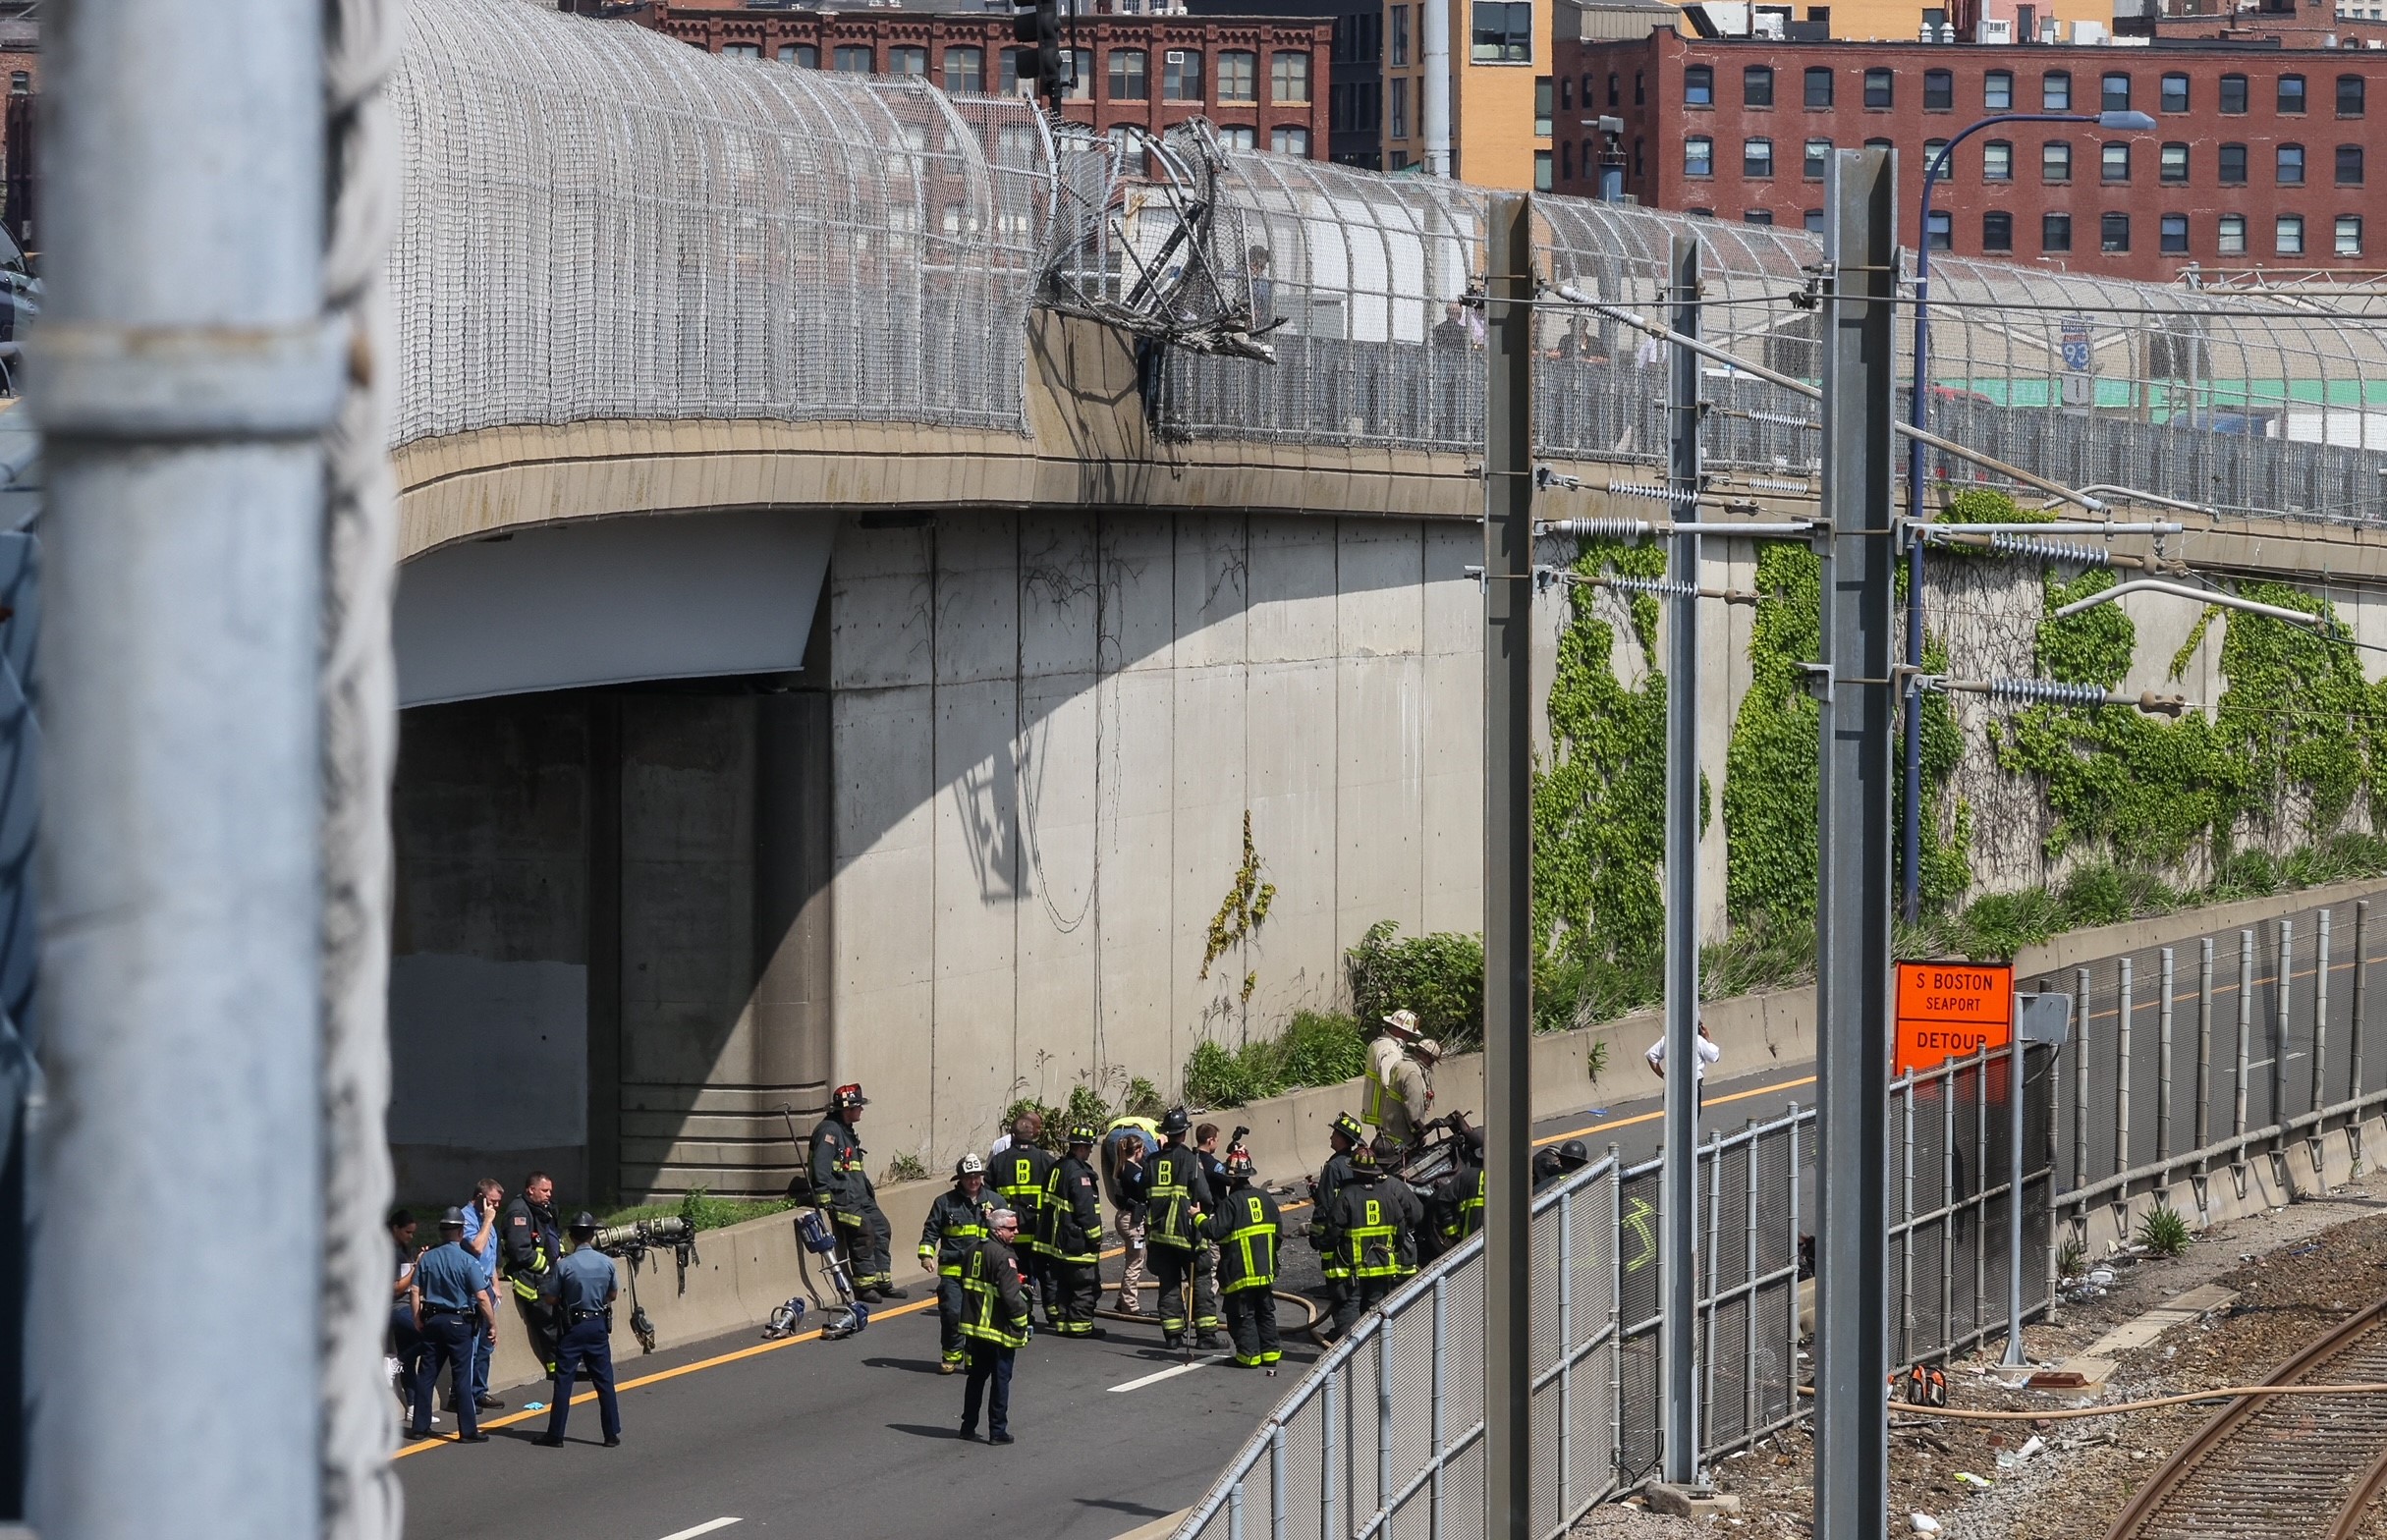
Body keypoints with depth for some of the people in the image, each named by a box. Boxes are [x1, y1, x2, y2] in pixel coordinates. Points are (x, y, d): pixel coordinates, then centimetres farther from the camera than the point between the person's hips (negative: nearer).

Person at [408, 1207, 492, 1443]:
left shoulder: (427, 1258, 2)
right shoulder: (468, 1261, -11)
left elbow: (414, 1291, 2)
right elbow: (482, 1297, -14)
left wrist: (418, 1320, 12)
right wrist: (493, 1324, -5)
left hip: (432, 1320, 4)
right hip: (459, 1322, -4)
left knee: (426, 1374, 10)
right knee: (462, 1377, 0)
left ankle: (419, 1426, 13)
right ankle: (468, 1430, 2)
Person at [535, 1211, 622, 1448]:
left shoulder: (564, 1265, -13)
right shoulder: (606, 1263, -4)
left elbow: (552, 1298, -6)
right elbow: (613, 1294, 9)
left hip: (572, 1327, -3)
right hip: (598, 1325, 3)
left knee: (563, 1380, 3)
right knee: (604, 1380, 10)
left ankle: (555, 1434, 4)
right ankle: (612, 1433, 12)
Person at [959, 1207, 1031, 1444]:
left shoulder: (974, 1251, 7)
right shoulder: (1003, 1257, -19)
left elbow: (966, 1285, 16)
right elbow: (1011, 1296, -22)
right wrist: (1021, 1326, -11)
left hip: (974, 1325, 8)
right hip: (998, 1328, -8)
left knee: (976, 1376, 18)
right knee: (1000, 1379, 1)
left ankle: (968, 1425, 23)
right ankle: (997, 1431, 4)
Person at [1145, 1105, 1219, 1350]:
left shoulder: (1154, 1160, 4)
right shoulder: (1190, 1158, -10)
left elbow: (1142, 1194, 9)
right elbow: (1204, 1195, -15)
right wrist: (1202, 1212, 5)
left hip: (1158, 1231, 4)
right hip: (1185, 1232, -4)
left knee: (1168, 1283, 10)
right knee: (1200, 1281, 2)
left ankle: (1172, 1334, 8)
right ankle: (1206, 1333, -1)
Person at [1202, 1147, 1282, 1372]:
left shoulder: (1230, 1203, -16)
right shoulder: (1265, 1198, 5)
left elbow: (1215, 1231, -21)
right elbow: (1279, 1231, 10)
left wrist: (1199, 1218, -5)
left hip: (1240, 1273, -6)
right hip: (1265, 1269, 6)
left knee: (1242, 1314, 3)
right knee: (1265, 1312, 14)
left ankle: (1249, 1355, 3)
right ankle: (1270, 1354, 16)